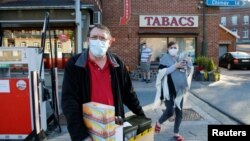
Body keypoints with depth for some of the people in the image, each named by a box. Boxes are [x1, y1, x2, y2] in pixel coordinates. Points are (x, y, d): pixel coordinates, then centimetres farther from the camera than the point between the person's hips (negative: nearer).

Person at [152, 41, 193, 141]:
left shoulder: (180, 58, 11)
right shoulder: (164, 59, -2)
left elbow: (189, 71, 9)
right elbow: (162, 72, -16)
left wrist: (188, 63, -10)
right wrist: (175, 66, -21)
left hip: (179, 89, 5)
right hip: (168, 90, -5)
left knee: (179, 112, 8)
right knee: (170, 111, -11)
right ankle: (158, 123, 19)